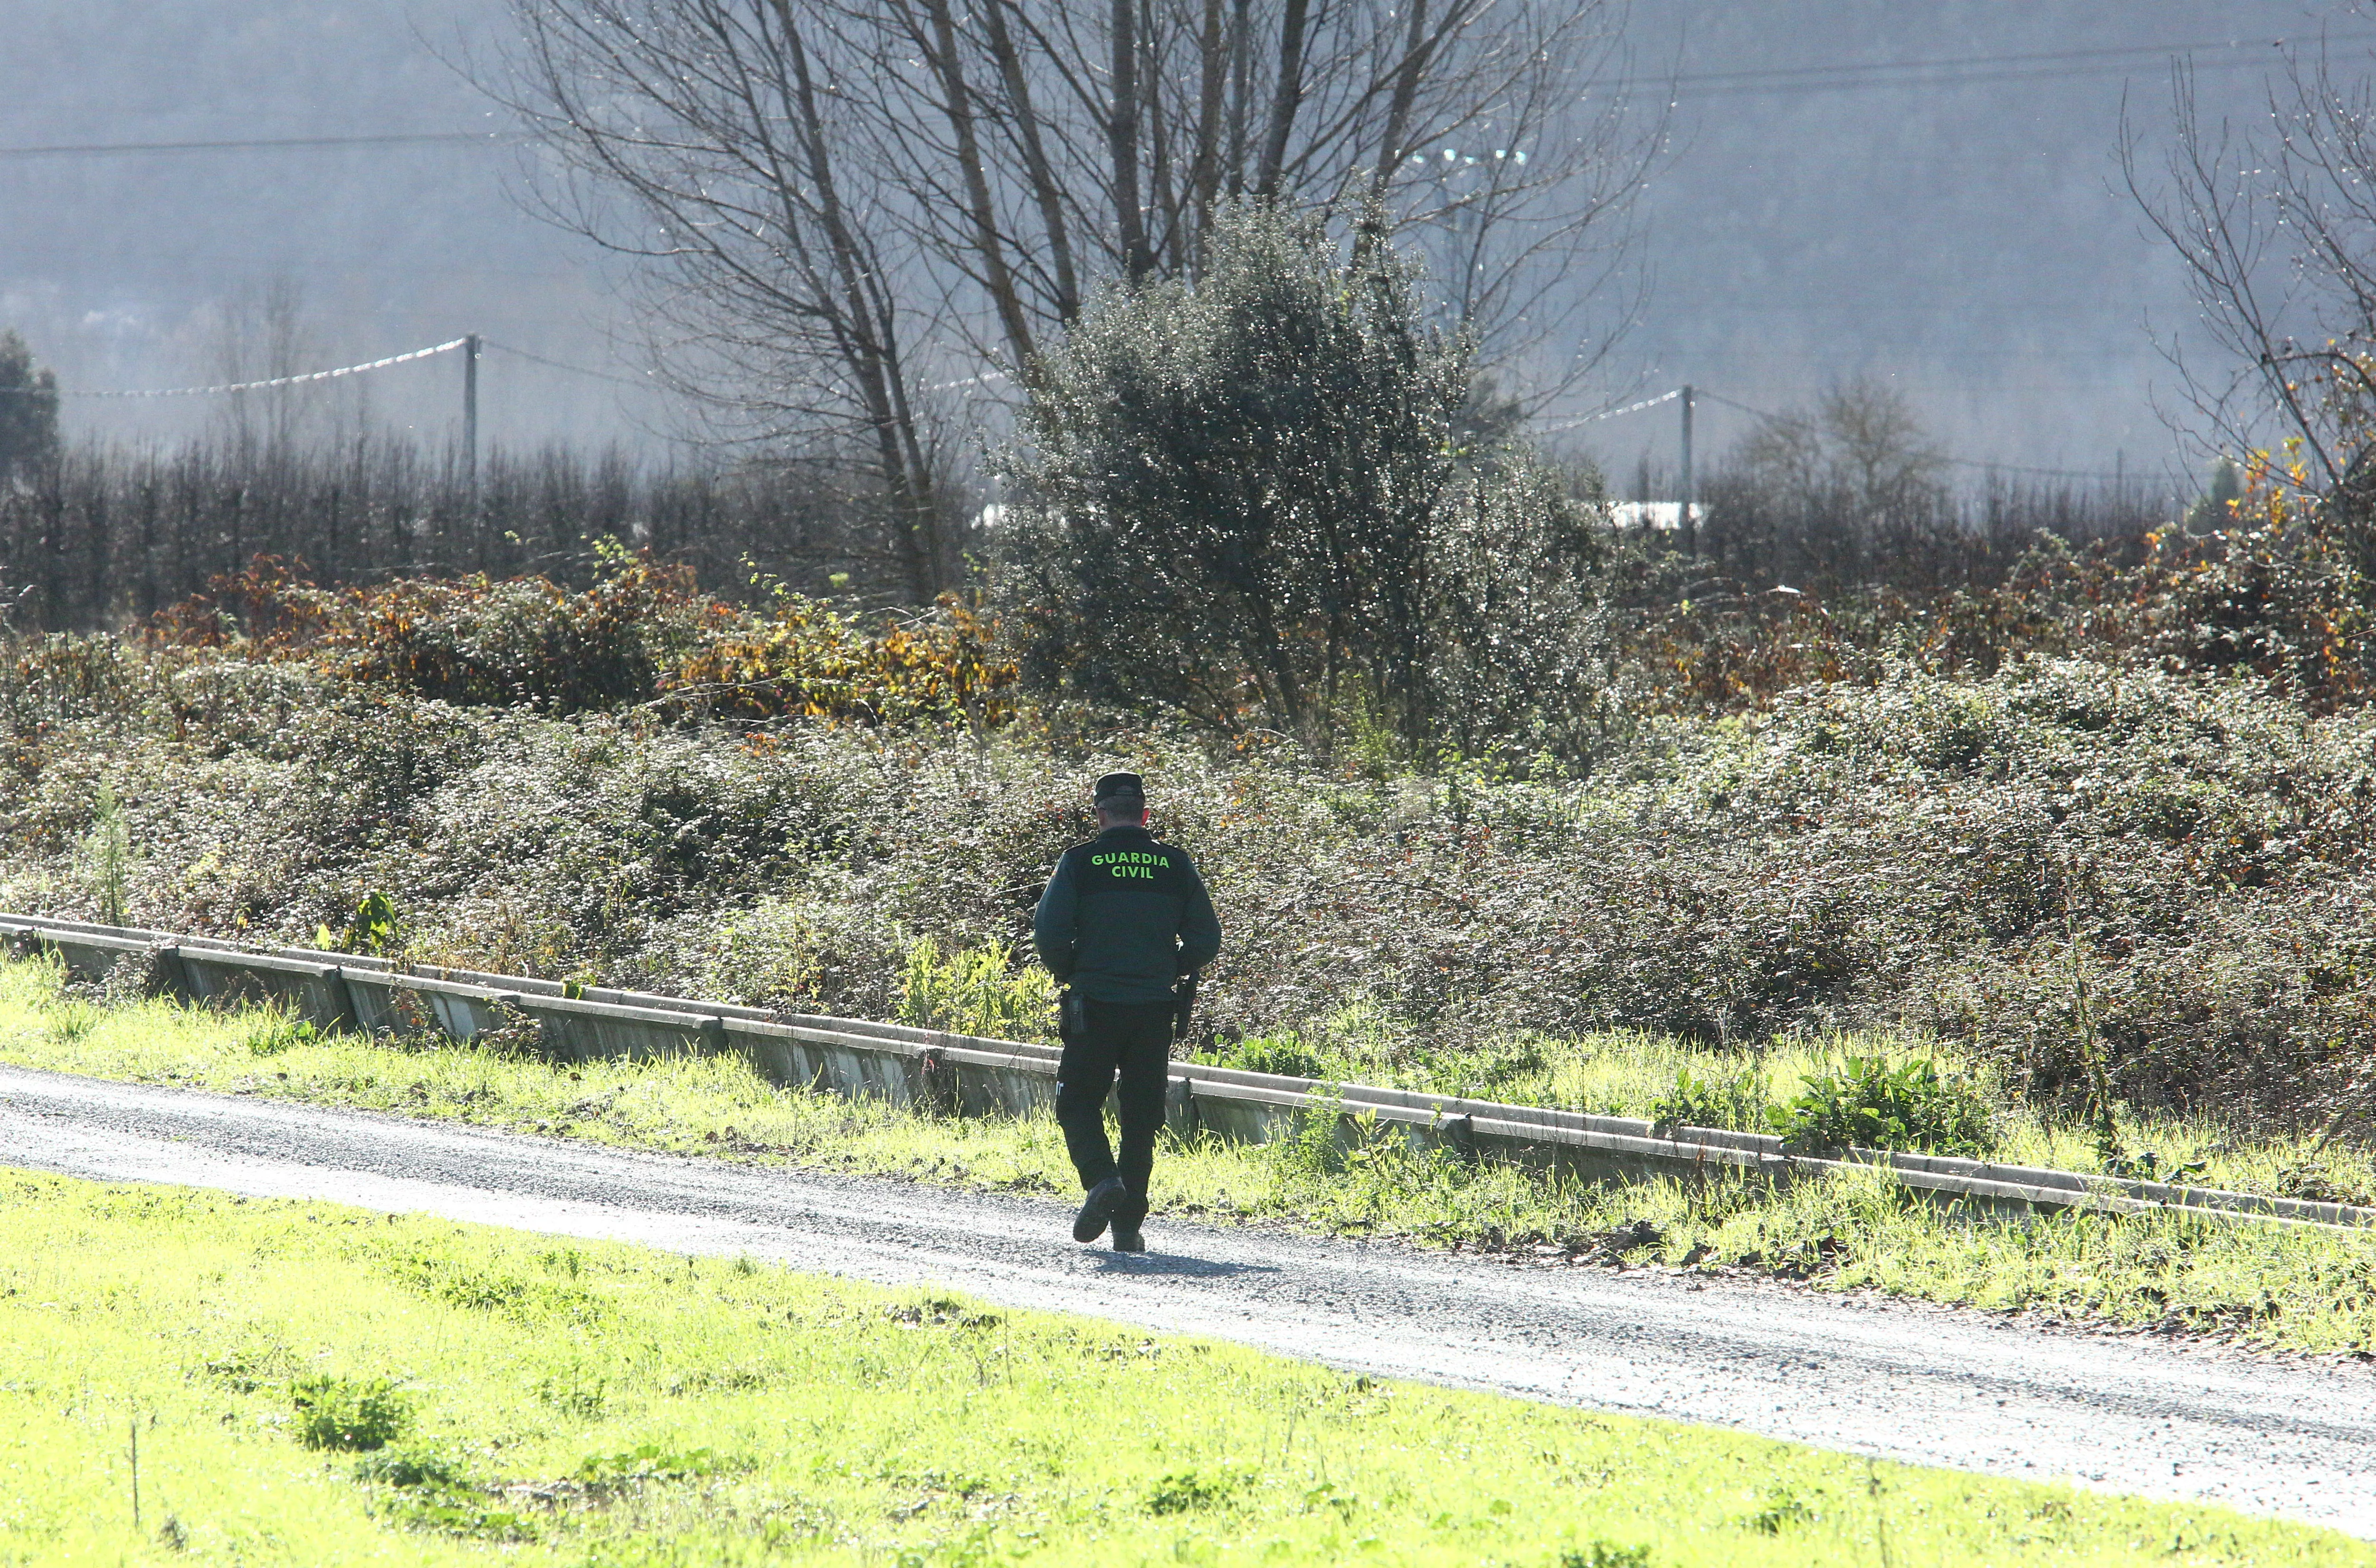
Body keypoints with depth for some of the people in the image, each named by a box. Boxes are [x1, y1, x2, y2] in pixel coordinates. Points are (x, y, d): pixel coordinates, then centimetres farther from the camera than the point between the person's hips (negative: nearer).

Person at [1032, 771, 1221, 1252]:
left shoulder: (1081, 862, -3)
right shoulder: (1175, 864, 3)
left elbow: (1049, 934, -8)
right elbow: (1206, 939, 4)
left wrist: (1071, 974, 12)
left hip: (1094, 1003, -2)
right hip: (1156, 1009, 2)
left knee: (1078, 1103, 9)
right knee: (1141, 1117, 9)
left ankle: (1101, 1178, -17)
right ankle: (1128, 1225, 7)